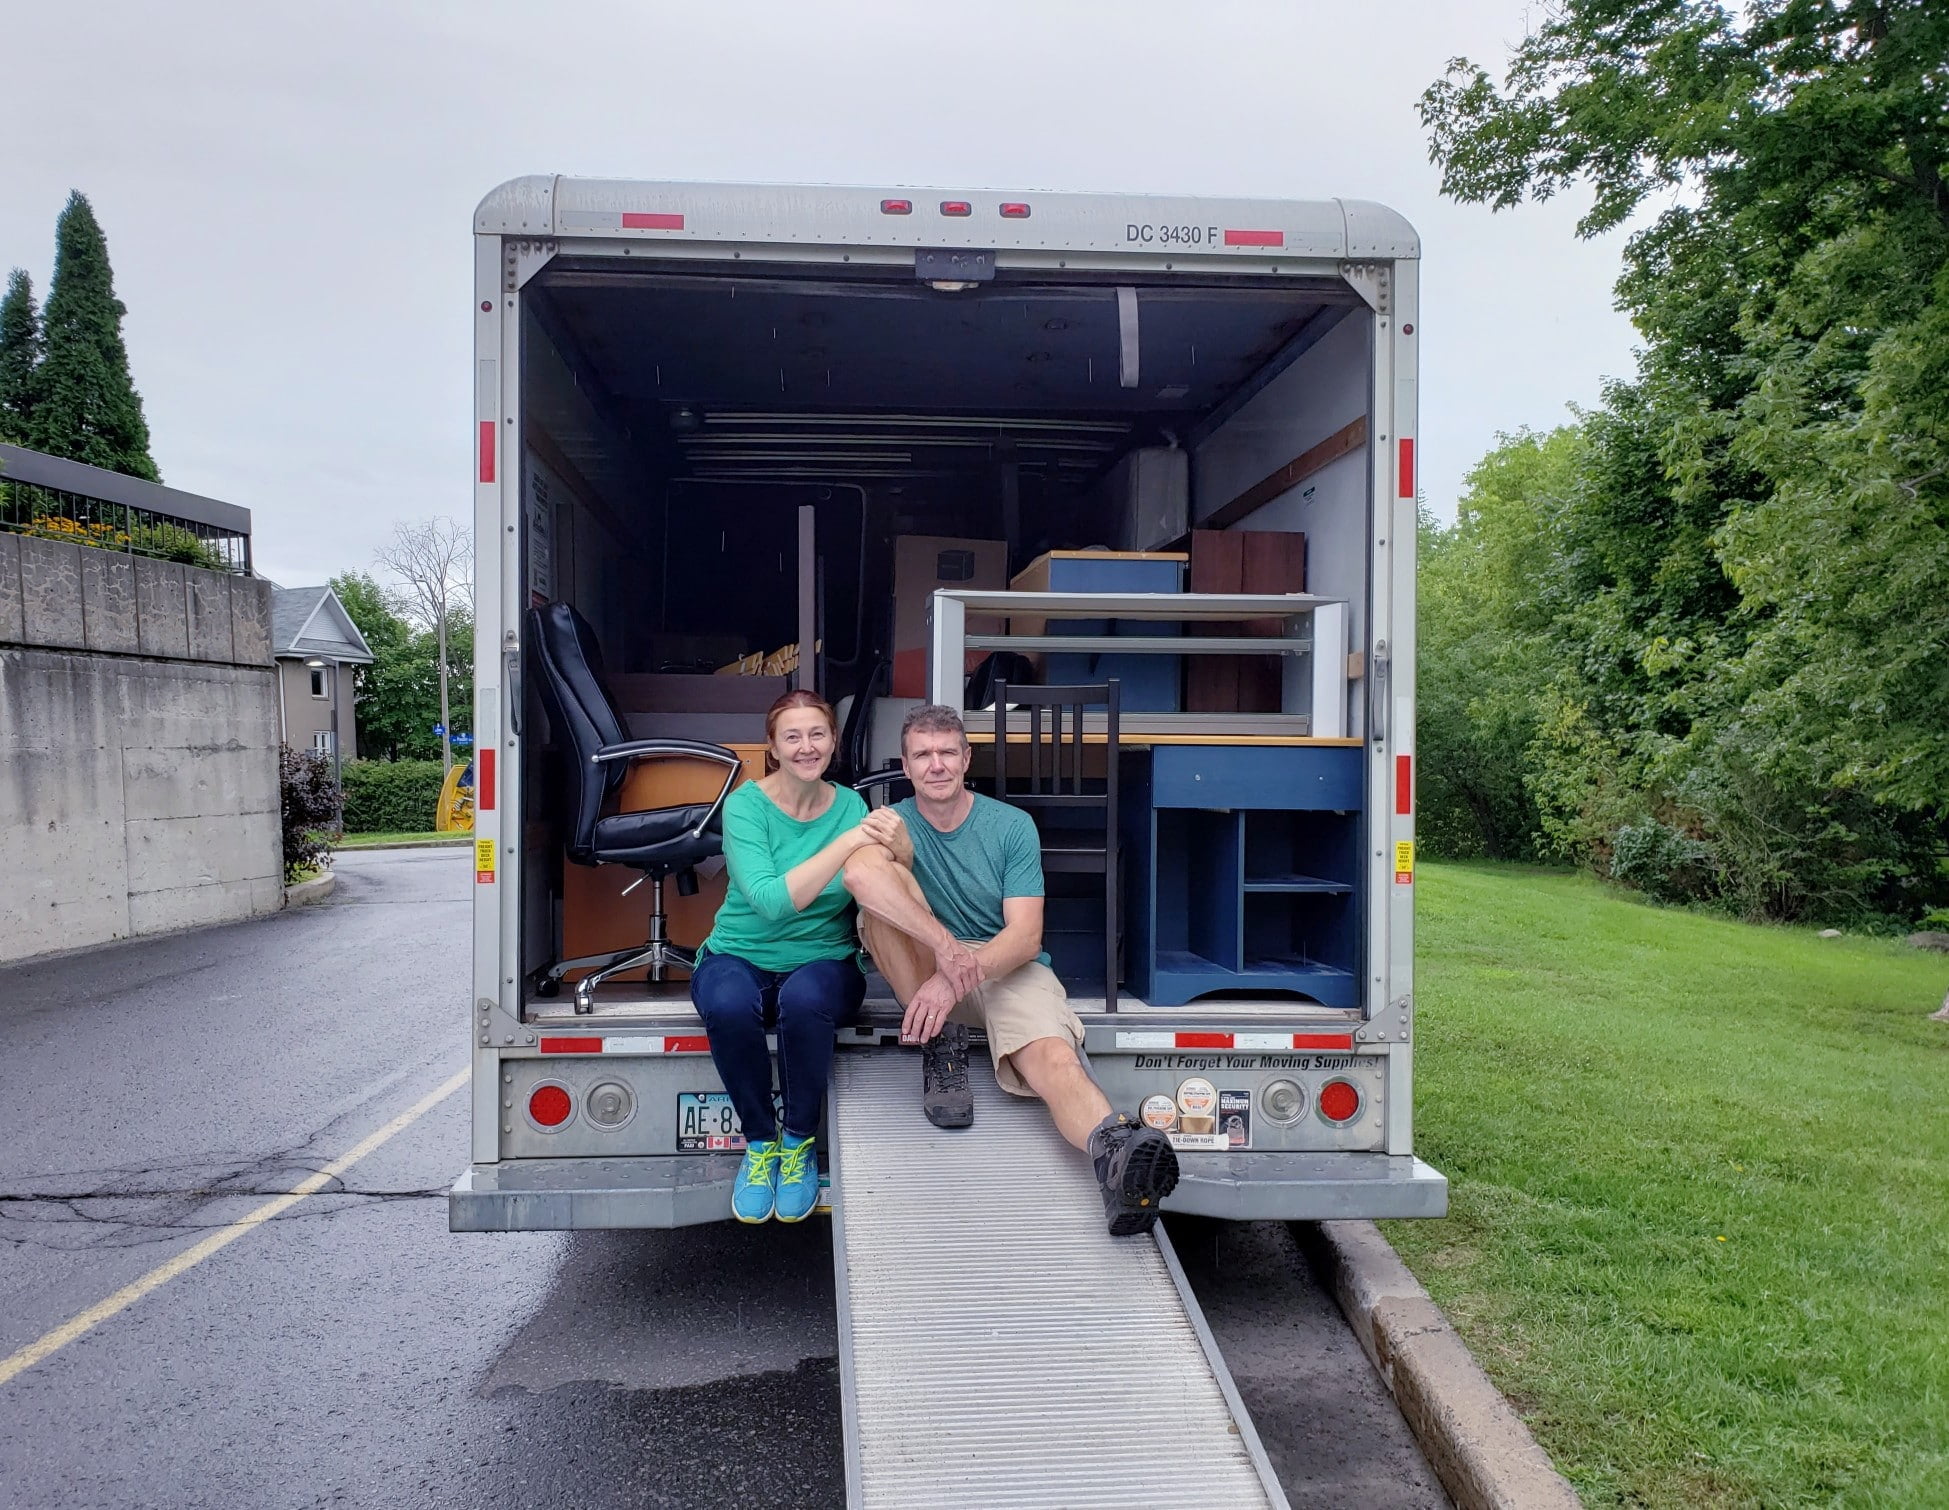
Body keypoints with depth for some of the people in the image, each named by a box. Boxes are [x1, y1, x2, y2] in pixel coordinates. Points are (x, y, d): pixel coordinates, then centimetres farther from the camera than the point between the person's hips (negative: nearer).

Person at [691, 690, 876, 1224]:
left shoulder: (851, 806, -1)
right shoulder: (746, 804, -10)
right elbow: (771, 900, -25)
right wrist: (845, 844, -30)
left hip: (824, 961, 1)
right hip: (741, 957, -1)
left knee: (803, 999, -35)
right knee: (729, 1006, -35)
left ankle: (799, 1143, -9)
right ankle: (760, 1142, -8)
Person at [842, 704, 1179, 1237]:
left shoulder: (1012, 826, 0)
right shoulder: (896, 822, 2)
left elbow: (1026, 937, -9)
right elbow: (859, 873, -24)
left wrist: (957, 976, -29)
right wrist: (947, 949, -40)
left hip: (1009, 969, -1)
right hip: (921, 972, 1)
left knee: (1053, 1057, -34)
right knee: (866, 865, -24)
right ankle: (942, 1040, -21)